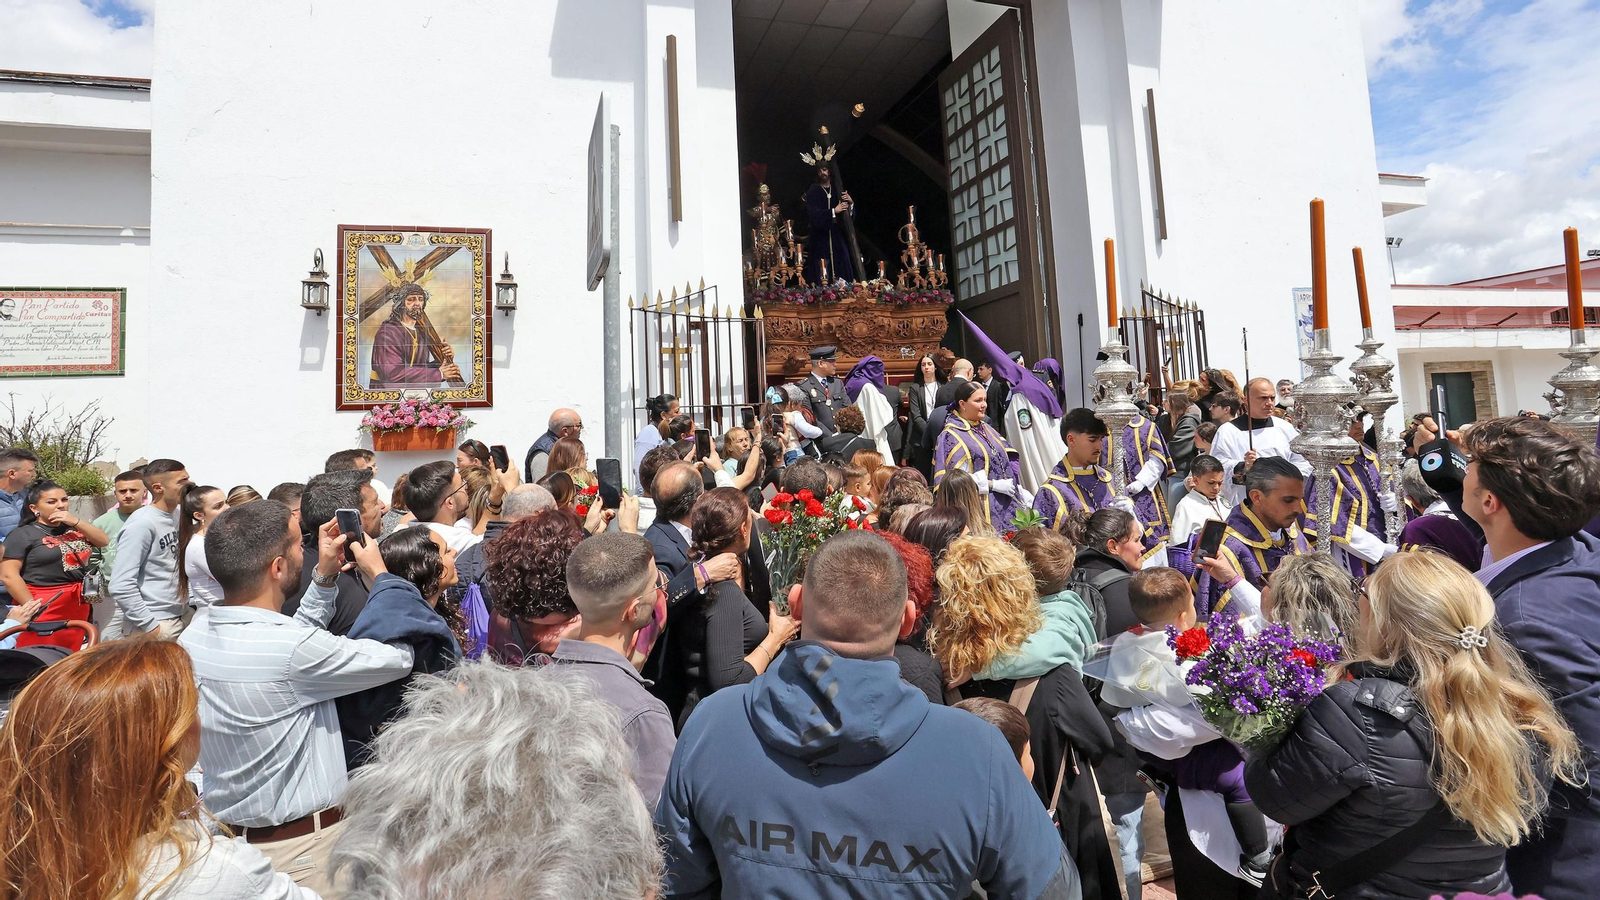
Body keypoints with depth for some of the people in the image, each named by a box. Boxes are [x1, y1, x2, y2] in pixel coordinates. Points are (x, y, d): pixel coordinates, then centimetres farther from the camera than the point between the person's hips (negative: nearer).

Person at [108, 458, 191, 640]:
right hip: (155, 624, -7)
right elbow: (121, 585, -18)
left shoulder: (177, 515, 5)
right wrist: (150, 626, -17)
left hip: (181, 617, 7)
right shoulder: (142, 524, -16)